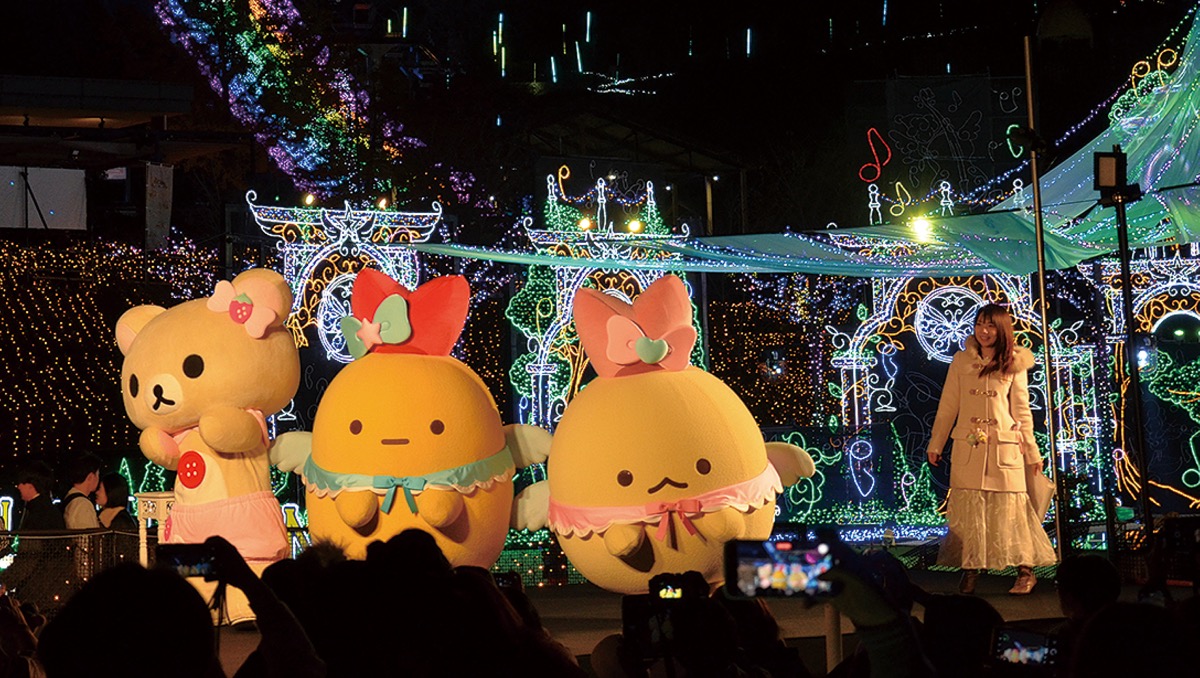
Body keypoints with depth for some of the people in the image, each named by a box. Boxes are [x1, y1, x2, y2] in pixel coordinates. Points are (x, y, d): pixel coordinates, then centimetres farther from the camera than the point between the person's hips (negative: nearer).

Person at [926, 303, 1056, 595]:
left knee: (1009, 508, -2)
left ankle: (1026, 571, 6)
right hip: (967, 447, 1)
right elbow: (948, 406, 10)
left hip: (1004, 448, -1)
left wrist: (1032, 452, 7)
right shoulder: (961, 361, 7)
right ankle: (970, 570, 8)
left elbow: (1022, 412, 7)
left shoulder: (1015, 365, 4)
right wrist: (936, 443, 9)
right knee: (969, 508, 0)